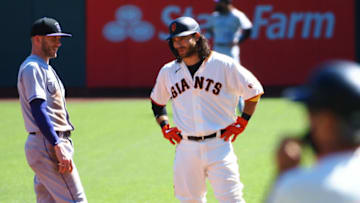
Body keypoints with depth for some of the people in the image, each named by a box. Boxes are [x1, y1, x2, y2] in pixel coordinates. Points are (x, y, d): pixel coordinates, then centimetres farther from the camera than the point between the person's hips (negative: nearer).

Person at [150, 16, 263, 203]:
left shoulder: (224, 65, -4)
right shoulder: (168, 72, 7)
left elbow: (254, 91, 4)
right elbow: (157, 102, 25)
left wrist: (240, 123, -1)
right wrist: (165, 128, 11)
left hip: (218, 145, -4)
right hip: (186, 147, 4)